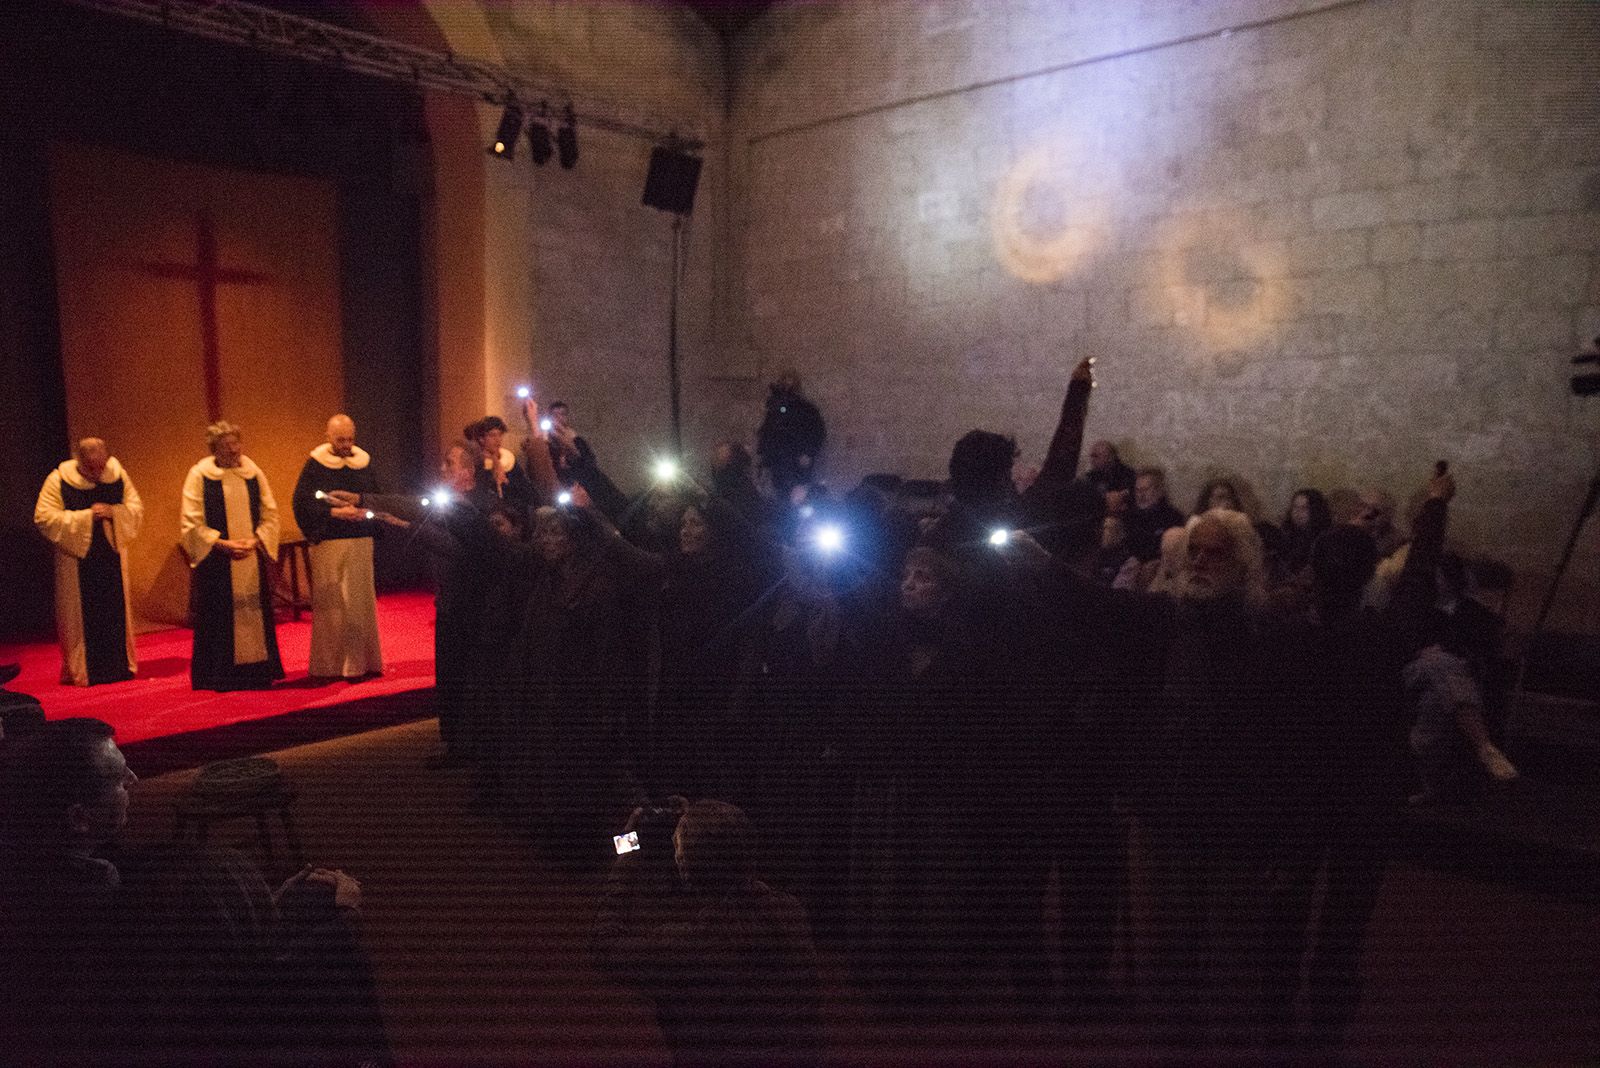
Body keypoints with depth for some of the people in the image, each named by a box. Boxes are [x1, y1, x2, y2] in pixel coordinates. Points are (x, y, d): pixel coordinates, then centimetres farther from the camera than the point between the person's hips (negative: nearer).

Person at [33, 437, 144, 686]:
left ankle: (120, 664, 19)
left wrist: (113, 512, -17)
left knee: (116, 611, 9)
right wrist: (85, 516, -20)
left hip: (112, 556, 3)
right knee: (80, 614, 2)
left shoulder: (117, 474, 0)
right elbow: (44, 517, -12)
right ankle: (80, 670, 12)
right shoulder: (59, 480, -8)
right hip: (77, 557, -3)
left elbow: (137, 509, 3)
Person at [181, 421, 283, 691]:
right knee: (219, 618, 0)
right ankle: (222, 675, 8)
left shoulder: (253, 472, 6)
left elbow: (270, 514, 7)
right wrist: (222, 543, -16)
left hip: (253, 558, 3)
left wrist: (255, 540, -9)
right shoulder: (199, 475, -3)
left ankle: (258, 672, 15)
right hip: (215, 562, -3)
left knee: (256, 615, 6)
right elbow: (192, 523, -5)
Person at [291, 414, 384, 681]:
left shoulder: (364, 462, 11)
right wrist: (335, 512, -20)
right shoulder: (315, 465, -2)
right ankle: (331, 665, 5)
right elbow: (301, 503, -9)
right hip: (329, 545, -4)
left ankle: (362, 661, 13)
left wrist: (367, 512, -1)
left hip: (361, 542, 4)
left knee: (361, 602, 6)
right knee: (331, 604, -2)